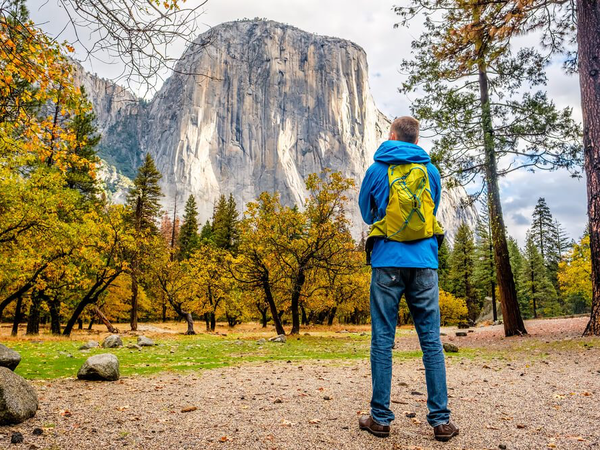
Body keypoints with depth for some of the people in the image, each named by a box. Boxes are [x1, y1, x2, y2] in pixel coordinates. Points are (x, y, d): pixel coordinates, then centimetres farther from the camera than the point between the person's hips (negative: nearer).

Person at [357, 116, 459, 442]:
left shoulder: (376, 170, 4)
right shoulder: (431, 170, 10)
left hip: (387, 262, -2)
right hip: (424, 262, 2)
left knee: (382, 340, 3)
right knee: (431, 341, 6)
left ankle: (380, 418, 10)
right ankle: (440, 420, 10)